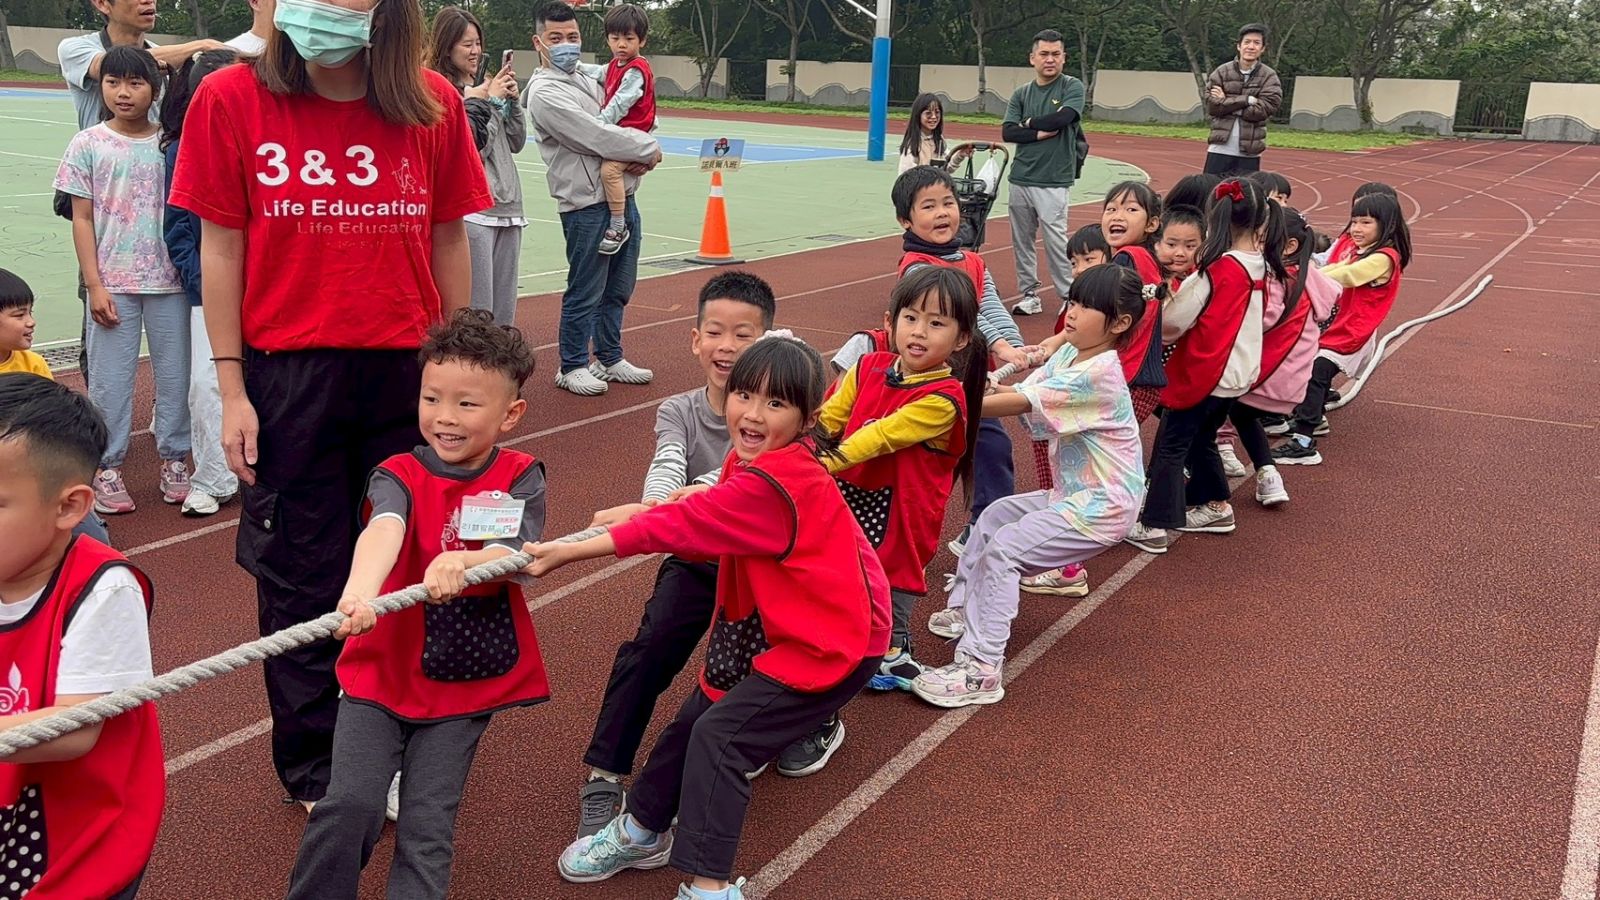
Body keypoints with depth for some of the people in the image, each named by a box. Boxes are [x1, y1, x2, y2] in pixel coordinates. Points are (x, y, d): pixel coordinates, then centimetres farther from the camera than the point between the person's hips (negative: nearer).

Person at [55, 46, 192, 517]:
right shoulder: (88, 144, 0)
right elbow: (82, 219, 0)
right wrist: (95, 285, -6)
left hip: (170, 281, 1)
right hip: (113, 283, -1)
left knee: (175, 372, 8)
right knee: (110, 377, 5)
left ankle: (174, 457, 23)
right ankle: (107, 466, 16)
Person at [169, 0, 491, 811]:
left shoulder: (432, 105, -1)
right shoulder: (232, 99, -4)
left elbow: (449, 240, 5)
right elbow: (221, 246, -1)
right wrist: (232, 391, -3)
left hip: (407, 373, 1)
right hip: (288, 377, -1)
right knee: (300, 577, 9)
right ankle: (313, 768, 28)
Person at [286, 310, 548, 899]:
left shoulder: (521, 480, -4)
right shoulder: (399, 475, -8)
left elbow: (520, 554, -20)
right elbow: (384, 529, -30)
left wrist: (464, 563, -42)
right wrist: (358, 592, -51)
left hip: (469, 684, 0)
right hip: (381, 674, 0)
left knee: (427, 828, 0)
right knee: (351, 806, -9)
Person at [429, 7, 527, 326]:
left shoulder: (485, 87, 16)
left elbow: (516, 142, 17)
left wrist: (512, 100, 5)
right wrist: (487, 100, -9)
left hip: (508, 207, 7)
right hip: (473, 210, -7)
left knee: (505, 311, 10)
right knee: (477, 311, -7)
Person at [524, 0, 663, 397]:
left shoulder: (588, 81, 16)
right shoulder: (545, 92, -12)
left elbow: (630, 117, 20)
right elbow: (597, 137, -19)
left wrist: (643, 152, -2)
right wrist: (649, 148, -8)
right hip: (587, 204, -9)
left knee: (618, 289, 17)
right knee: (586, 292, 0)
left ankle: (609, 359, 31)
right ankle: (572, 367, 15)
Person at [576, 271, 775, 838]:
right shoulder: (677, 412, -2)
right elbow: (667, 467, -22)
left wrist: (679, 500, -49)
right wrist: (654, 506, -47)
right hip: (696, 558, 1)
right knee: (651, 648, -20)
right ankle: (604, 780, -14)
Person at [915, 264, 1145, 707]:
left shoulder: (1099, 373, -24)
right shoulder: (1068, 355, 6)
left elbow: (1020, 404, -29)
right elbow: (1019, 391, -3)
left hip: (1103, 505, -10)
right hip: (1072, 494, 10)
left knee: (1003, 549, -18)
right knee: (995, 515, 20)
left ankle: (981, 667, -18)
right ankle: (964, 607, 34)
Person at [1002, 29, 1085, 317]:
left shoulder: (1072, 87, 0)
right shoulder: (1021, 94, 11)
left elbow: (1062, 117, -17)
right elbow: (1008, 132, 1)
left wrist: (1029, 123, -3)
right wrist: (1039, 133, -12)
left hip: (1054, 182, -5)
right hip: (1020, 178, 5)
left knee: (1055, 241, -9)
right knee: (1022, 241, 8)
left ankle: (1071, 297, 1)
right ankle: (1029, 295, 19)